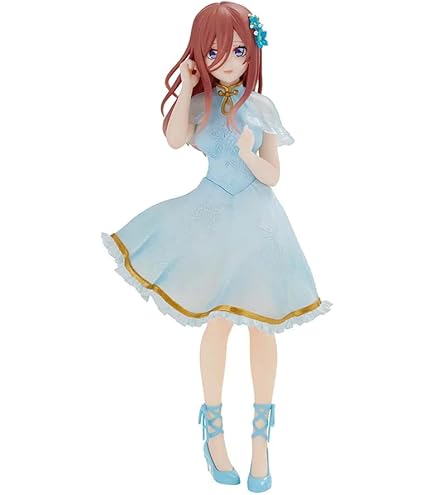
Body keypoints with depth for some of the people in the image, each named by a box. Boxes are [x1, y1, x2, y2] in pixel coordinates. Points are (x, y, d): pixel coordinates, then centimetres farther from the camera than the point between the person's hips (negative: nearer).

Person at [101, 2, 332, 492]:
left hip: (256, 220, 1)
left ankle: (261, 434, 21)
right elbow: (175, 139, -22)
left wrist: (249, 155, -18)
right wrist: (187, 86, -17)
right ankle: (214, 428, 24)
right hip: (214, 218, -1)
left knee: (261, 324, 4)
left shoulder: (261, 107, 1)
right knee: (219, 323, 5)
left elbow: (272, 176, 1)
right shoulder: (198, 104, 0)